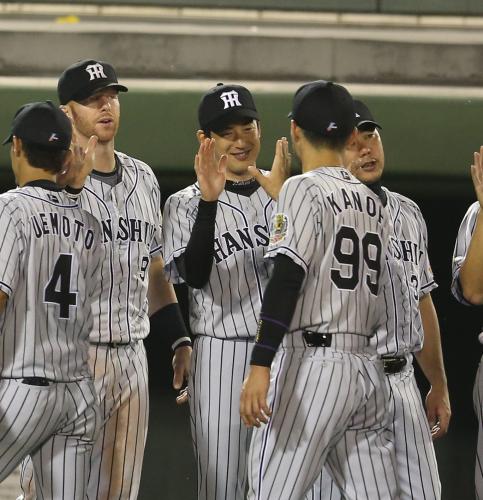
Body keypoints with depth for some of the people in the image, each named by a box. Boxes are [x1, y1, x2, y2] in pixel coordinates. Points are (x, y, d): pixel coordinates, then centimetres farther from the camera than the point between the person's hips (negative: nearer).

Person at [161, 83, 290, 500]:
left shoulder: (285, 194, 11)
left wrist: (281, 194, -18)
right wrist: (209, 200, -21)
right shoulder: (186, 204, 5)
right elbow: (196, 276, -11)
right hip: (221, 355, -1)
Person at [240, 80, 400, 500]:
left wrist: (260, 366, -21)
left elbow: (287, 280, -15)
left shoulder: (303, 189, -5)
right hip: (369, 367, 7)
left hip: (312, 362, -7)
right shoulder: (375, 204, 17)